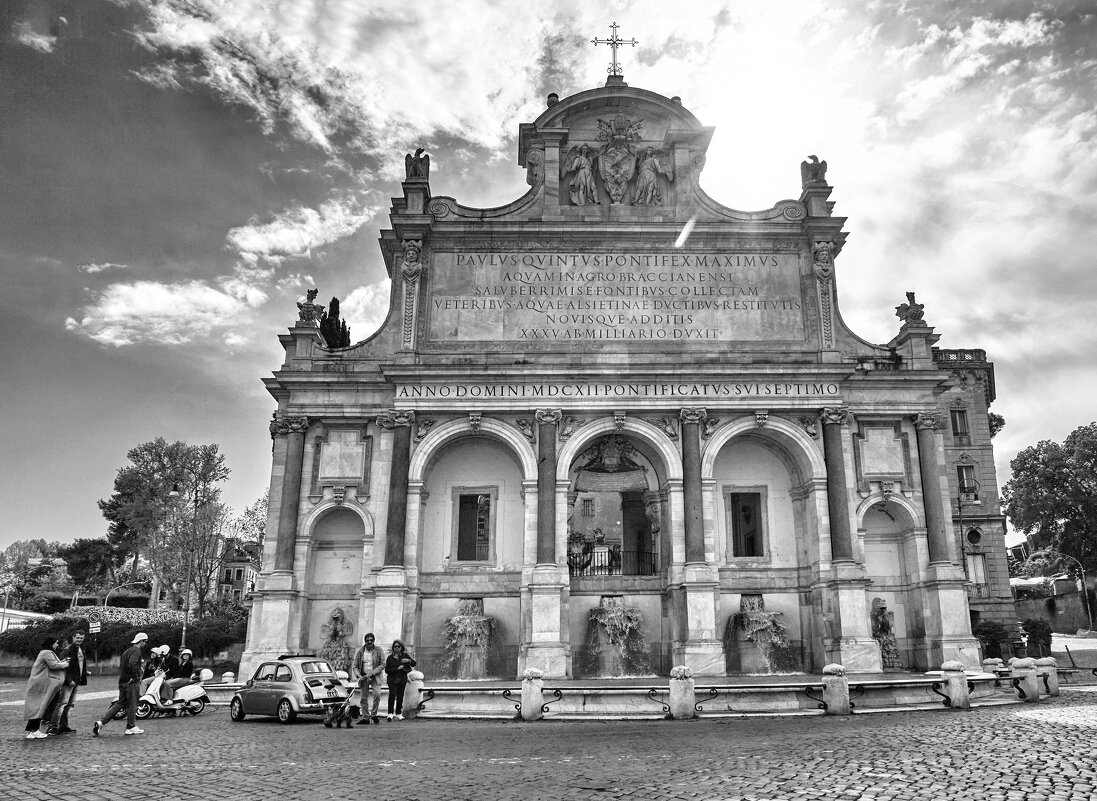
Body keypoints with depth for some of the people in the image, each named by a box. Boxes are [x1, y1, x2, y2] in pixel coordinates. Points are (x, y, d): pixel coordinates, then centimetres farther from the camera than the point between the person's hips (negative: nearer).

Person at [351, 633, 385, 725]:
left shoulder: (379, 651, -2)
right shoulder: (360, 652, 3)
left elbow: (382, 665, -5)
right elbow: (355, 666, 6)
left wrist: (372, 673, -15)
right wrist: (358, 675, -13)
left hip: (375, 676, -2)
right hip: (364, 677, 2)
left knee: (377, 694, -20)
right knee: (364, 698, 3)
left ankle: (374, 714, -4)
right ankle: (365, 718, 13)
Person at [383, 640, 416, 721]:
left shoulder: (405, 655, 5)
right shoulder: (390, 657, 0)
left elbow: (414, 664, 2)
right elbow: (387, 670, -6)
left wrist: (409, 660, -18)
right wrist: (397, 668, -15)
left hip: (402, 679, 2)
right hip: (392, 679, -2)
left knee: (400, 696, 4)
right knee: (392, 695, -16)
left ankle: (399, 714, 14)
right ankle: (390, 714, -17)